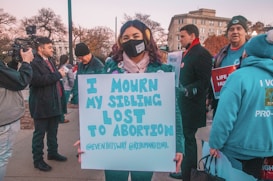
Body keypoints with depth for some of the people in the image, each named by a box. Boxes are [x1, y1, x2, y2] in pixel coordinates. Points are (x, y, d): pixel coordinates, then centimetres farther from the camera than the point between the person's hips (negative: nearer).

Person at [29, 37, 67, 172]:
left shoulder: (49, 61, 16)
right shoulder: (34, 63, -14)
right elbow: (38, 80, -28)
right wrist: (58, 74, -22)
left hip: (55, 103, 9)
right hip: (42, 105, -9)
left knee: (53, 131, 18)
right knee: (39, 133, 3)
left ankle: (52, 153, 32)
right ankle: (38, 159, 13)